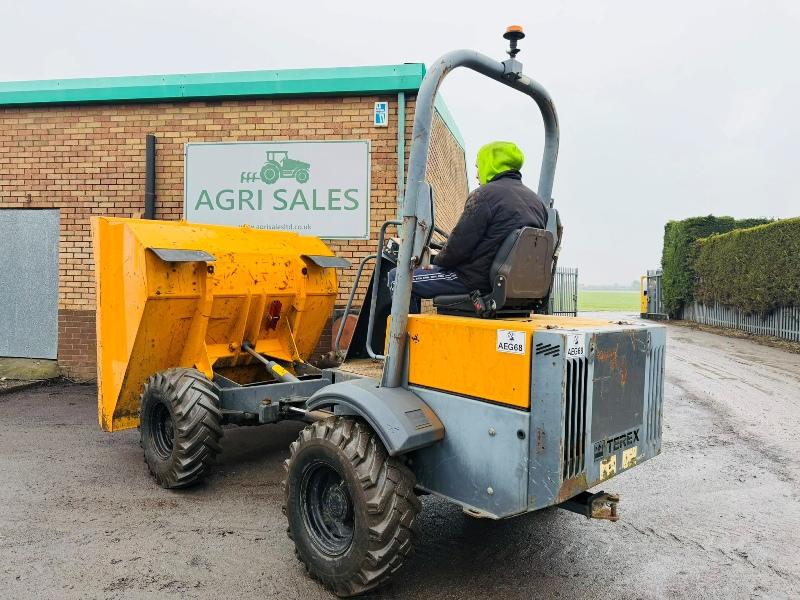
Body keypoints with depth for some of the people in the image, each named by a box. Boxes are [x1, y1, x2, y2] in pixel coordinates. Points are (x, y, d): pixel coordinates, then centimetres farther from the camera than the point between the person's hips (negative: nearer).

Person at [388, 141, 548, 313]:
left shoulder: (485, 195, -13)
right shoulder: (537, 200, 10)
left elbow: (458, 245, -15)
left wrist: (436, 262, 5)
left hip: (480, 281, -9)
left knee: (397, 277, -1)